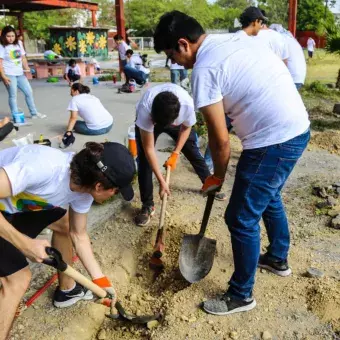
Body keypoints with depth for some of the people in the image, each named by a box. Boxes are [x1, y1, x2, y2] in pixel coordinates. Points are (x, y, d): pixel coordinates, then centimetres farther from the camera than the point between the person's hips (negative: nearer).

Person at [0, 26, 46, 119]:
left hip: (20, 73, 6)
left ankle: (34, 113, 22)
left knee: (29, 92, 10)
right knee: (13, 95, -4)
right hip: (9, 75, -6)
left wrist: (27, 68, -4)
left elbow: (23, 58, 14)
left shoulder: (18, 45, 10)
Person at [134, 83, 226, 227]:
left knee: (193, 150, 7)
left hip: (177, 121, 2)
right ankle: (147, 205, 0)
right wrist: (161, 180, -35)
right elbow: (149, 148, -36)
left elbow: (186, 128, -16)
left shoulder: (187, 104, -41)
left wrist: (175, 154, -22)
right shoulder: (145, 109, -45)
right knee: (144, 160, -13)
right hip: (148, 120, -1)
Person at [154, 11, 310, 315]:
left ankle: (241, 296, 22)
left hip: (273, 142, -10)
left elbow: (220, 139, -13)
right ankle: (278, 258, 50)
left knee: (241, 219, 3)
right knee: (268, 197, 29)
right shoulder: (235, 39, 12)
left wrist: (218, 176, 6)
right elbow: (283, 65, 20)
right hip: (298, 128, 10)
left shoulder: (204, 69, -15)